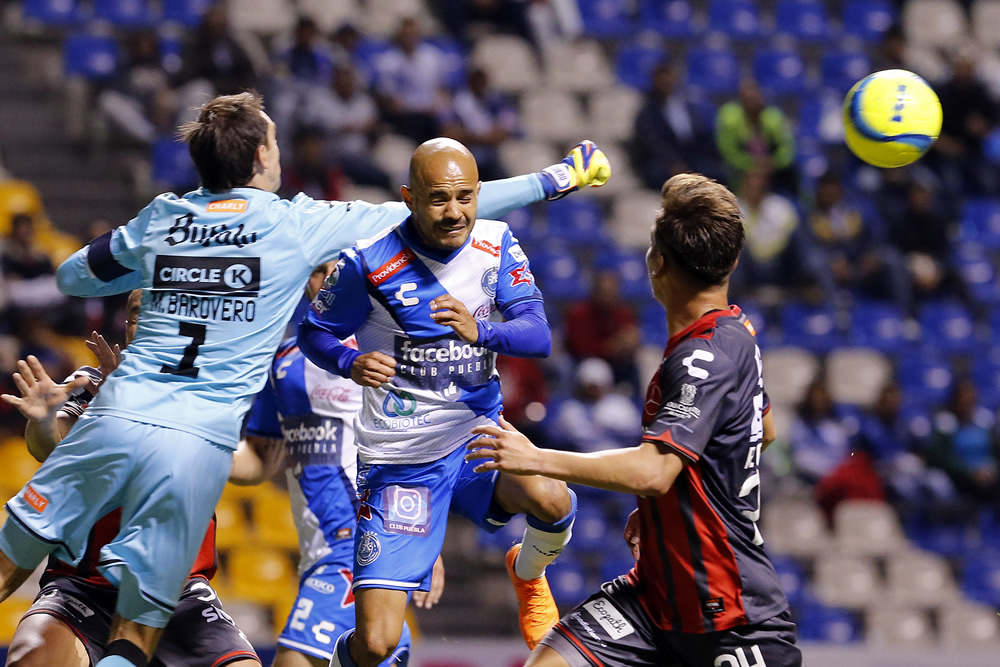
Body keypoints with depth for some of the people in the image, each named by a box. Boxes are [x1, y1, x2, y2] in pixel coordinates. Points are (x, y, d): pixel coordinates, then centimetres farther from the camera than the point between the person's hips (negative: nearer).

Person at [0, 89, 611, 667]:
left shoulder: (160, 219, 12)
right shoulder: (301, 225, 3)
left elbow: (71, 277, 27)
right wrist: (551, 181, 14)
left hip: (116, 419, 2)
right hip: (199, 445, -2)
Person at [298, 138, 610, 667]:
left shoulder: (496, 245, -5)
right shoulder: (370, 262, -14)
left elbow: (539, 336, -13)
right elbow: (313, 333, -2)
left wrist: (479, 330, -34)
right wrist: (351, 363, -24)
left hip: (476, 431, 3)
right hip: (397, 459, -3)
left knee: (551, 500, -31)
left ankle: (527, 573, 7)